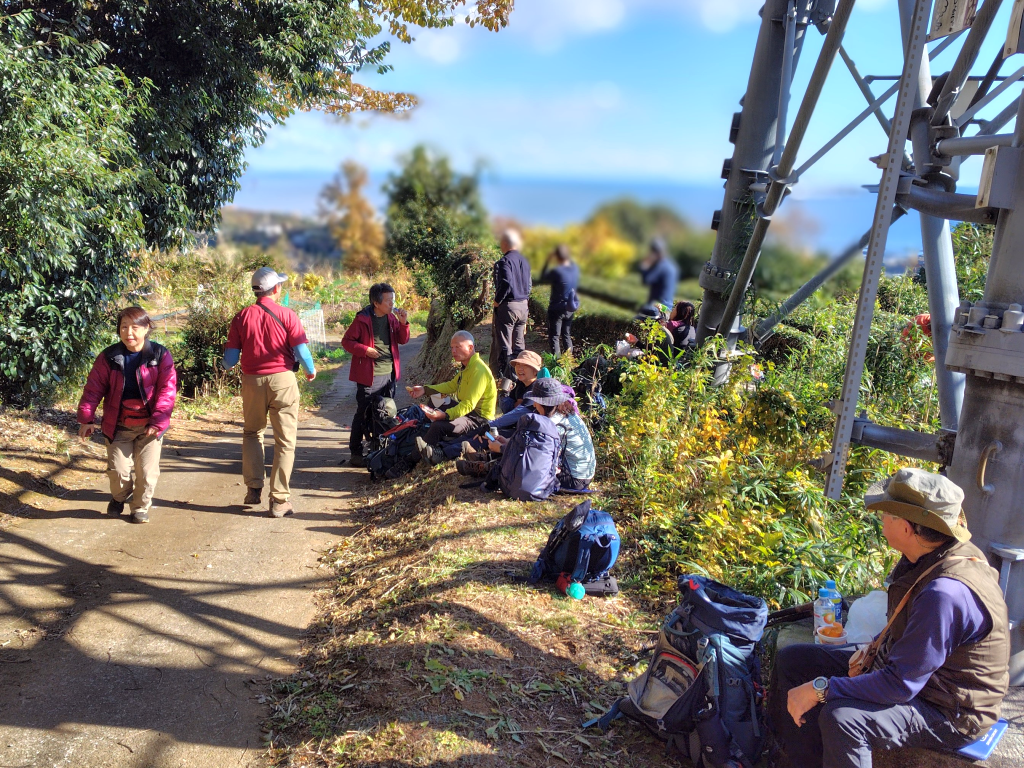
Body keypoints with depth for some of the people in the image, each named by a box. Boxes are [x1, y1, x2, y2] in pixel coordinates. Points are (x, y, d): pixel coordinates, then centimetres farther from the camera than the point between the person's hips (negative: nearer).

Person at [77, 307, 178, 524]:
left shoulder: (160, 356, -6)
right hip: (118, 425, 1)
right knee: (118, 469, 2)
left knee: (147, 471, 2)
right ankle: (119, 497, 34)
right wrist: (86, 418, -6)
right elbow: (94, 388, 1)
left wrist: (158, 421, -17)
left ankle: (141, 508, 24)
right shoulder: (109, 357, -1)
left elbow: (167, 390, -10)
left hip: (149, 426, -1)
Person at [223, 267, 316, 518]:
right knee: (285, 440, 4)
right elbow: (301, 350, -9)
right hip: (282, 379, -2)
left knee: (252, 433, 22)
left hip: (252, 380, 3)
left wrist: (227, 364, 25)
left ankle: (254, 488, 18)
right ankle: (279, 499, 4)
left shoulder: (242, 316, 1)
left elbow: (230, 359, 1)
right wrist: (311, 370, 11)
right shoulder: (287, 315, -6)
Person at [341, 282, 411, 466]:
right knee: (363, 414, 0)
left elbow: (403, 340, 8)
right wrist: (365, 350, -20)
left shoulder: (392, 318, 5)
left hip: (389, 375, 7)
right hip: (369, 376, -6)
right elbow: (346, 341, -8)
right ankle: (356, 452, 10)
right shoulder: (363, 319, -12)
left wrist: (403, 323, -8)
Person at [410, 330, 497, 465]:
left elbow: (469, 405, -32)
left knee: (438, 426, -28)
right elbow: (451, 386, 21)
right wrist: (425, 390, 11)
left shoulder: (478, 370, -25)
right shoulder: (466, 366, 9)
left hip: (479, 418, -12)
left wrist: (445, 415, -43)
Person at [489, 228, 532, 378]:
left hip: (507, 306, -8)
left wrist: (497, 301, -14)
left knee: (503, 345, -2)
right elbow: (529, 284, 16)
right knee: (519, 344, 16)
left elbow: (506, 284, -26)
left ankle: (503, 376, 0)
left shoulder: (504, 261, -15)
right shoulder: (524, 261, 10)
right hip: (523, 306, 8)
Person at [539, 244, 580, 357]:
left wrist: (548, 260, -2)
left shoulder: (556, 271, -21)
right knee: (567, 335, 19)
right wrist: (569, 259, 14)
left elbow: (543, 278, -4)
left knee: (554, 337, 2)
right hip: (570, 308, 6)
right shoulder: (575, 268, -5)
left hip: (557, 308, -6)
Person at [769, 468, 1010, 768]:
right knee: (792, 661, 6)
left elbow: (901, 685, -31)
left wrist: (820, 689, -26)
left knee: (840, 718, -36)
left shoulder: (946, 594, -34)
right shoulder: (929, 557, -5)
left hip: (947, 712, -10)